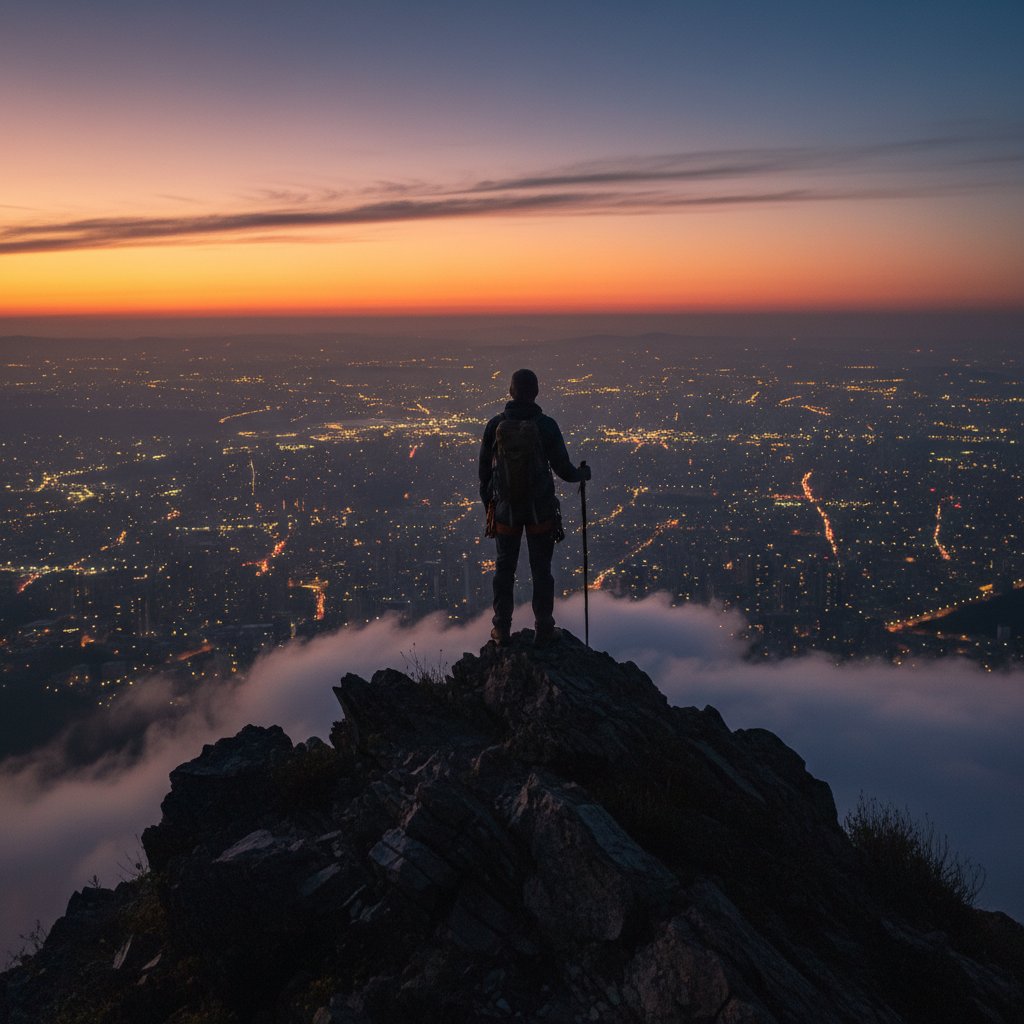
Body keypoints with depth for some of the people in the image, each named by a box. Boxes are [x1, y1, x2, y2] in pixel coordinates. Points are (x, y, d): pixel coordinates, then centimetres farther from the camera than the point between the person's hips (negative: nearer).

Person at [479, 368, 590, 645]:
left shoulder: (495, 425, -8)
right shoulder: (546, 426, -13)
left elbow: (485, 470, 0)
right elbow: (563, 469, -8)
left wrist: (487, 503, 15)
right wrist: (583, 473, 15)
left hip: (505, 508, 1)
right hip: (540, 509, -1)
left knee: (504, 569, 14)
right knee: (541, 570, 10)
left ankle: (502, 630, 21)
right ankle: (543, 630, 17)